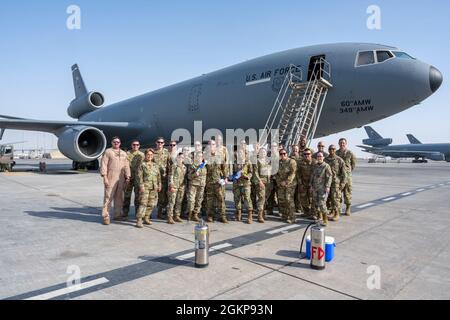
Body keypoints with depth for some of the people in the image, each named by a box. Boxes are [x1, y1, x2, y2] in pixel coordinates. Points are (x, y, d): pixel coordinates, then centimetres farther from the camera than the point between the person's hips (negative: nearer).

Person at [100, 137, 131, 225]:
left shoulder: (123, 153, 17)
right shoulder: (107, 152, 3)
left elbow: (126, 166, 15)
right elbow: (104, 165, -4)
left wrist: (127, 177, 8)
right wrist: (104, 177, -11)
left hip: (121, 179, 5)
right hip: (110, 178, -5)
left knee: (119, 197, 8)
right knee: (108, 197, -6)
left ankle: (118, 215, 18)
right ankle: (105, 217, -2)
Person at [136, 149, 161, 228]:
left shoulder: (156, 165, 17)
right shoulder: (142, 165, 1)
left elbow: (159, 176, 20)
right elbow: (139, 176, -5)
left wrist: (159, 185, 13)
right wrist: (141, 185, -13)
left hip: (154, 188, 6)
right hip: (145, 187, -6)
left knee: (151, 204, 8)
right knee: (143, 203, -11)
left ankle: (146, 218, 21)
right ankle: (139, 221, -9)